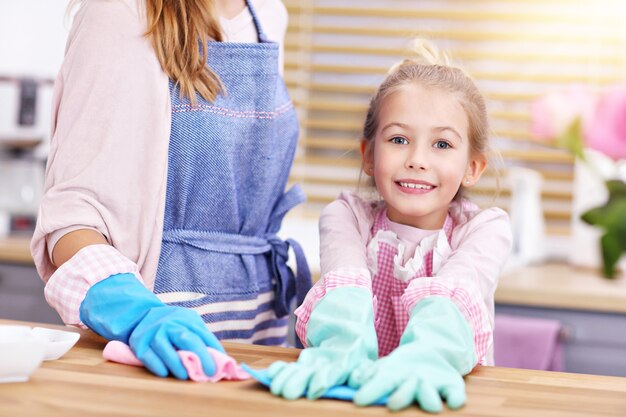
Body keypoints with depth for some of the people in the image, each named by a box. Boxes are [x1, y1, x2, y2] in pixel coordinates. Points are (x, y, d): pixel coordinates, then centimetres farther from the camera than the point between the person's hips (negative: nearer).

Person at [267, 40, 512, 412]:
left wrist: (425, 352, -40)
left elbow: (452, 292, -20)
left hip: (444, 395, 0)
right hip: (358, 390, 1)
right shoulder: (346, 216, 4)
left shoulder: (486, 228, 1)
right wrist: (346, 346, -38)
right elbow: (345, 280, -18)